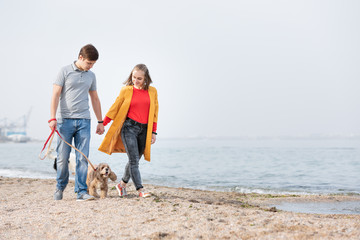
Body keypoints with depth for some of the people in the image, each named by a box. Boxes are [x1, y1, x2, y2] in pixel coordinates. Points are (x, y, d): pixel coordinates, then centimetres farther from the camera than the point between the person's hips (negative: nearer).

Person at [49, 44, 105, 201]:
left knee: (83, 157, -4)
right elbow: (55, 95, -3)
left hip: (84, 121, 3)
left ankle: (81, 191, -2)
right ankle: (60, 187, 20)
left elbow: (95, 99, 22)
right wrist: (52, 118, -12)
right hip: (65, 119, -3)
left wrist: (100, 121, 19)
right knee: (62, 157, -1)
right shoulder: (65, 71, 1)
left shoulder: (91, 76, 14)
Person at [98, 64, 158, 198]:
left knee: (135, 160, 8)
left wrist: (153, 132, 10)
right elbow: (115, 107, 6)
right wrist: (102, 124, 5)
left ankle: (122, 184, 29)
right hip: (129, 127, -3)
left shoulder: (152, 91, 7)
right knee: (134, 160, -10)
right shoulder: (126, 90, 2)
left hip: (144, 130, 3)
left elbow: (154, 112, 12)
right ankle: (140, 190, -10)